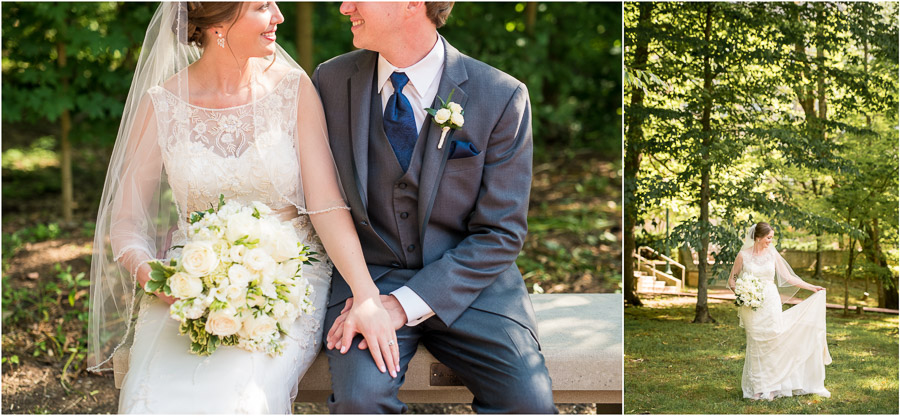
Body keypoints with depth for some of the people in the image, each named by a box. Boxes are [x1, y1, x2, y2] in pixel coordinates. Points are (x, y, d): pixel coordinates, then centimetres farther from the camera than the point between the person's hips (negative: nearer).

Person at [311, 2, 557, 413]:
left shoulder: (502, 97, -8)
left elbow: (501, 234, -7)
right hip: (368, 275, 1)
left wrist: (405, 304, -17)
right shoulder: (330, 81, 1)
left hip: (471, 281, 0)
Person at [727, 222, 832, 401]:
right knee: (755, 345, 1)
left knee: (772, 343, -1)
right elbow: (732, 280, 5)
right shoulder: (744, 255, -2)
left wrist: (812, 287, 9)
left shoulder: (772, 254, 4)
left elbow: (788, 277, 10)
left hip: (771, 304, 2)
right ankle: (756, 388, 8)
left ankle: (770, 387, 7)